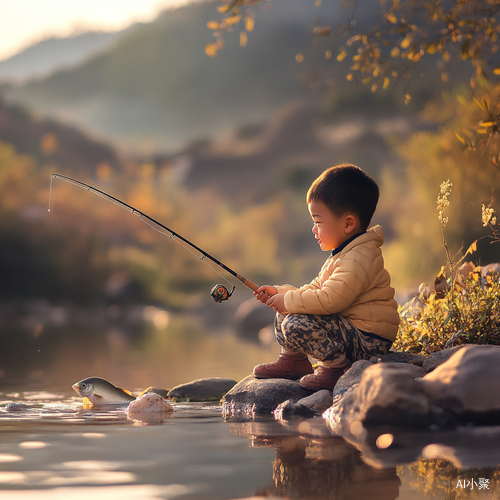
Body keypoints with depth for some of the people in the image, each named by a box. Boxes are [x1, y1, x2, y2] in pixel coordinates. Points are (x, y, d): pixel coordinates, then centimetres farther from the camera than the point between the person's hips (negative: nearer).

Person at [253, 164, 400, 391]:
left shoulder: (359, 259, -23)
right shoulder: (343, 254, 15)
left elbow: (330, 300, -30)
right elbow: (315, 289, 21)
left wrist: (289, 301, -18)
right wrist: (281, 292, 10)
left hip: (369, 341, -11)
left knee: (297, 325, -27)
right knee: (285, 314, 14)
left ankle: (338, 368, -14)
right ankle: (293, 360, 24)